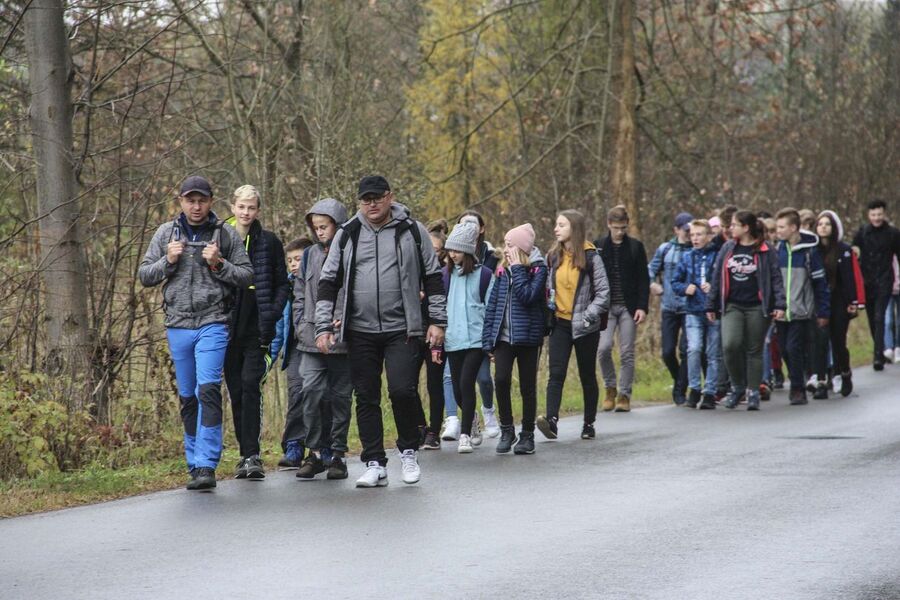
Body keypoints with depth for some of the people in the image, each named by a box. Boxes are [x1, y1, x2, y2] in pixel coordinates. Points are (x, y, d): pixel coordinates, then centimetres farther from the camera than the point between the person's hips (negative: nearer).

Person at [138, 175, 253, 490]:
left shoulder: (226, 234, 3)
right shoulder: (166, 233, 9)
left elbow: (247, 275, 3)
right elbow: (144, 275, 11)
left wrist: (219, 264, -13)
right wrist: (168, 261, -7)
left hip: (213, 323, -3)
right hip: (178, 325, 3)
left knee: (208, 389, -16)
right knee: (188, 396, 10)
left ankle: (206, 465, -18)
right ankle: (194, 463, 19)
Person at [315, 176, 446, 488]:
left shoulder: (412, 231, 4)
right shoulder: (347, 235, 7)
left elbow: (432, 277, 8)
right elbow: (329, 281, 9)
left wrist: (437, 321, 2)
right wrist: (323, 327, 2)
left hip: (402, 329, -2)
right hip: (360, 331, 2)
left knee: (402, 390, -14)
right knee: (367, 398, 3)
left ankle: (409, 451, 9)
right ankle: (375, 465, 10)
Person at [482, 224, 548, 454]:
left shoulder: (538, 269, -4)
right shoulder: (503, 271, 10)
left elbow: (527, 296, -21)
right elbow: (492, 304, 11)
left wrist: (517, 269, -14)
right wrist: (488, 339, 7)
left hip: (527, 336, -3)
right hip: (503, 336, 3)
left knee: (527, 386, 4)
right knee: (501, 380, -12)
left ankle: (527, 435, 15)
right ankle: (506, 431, 2)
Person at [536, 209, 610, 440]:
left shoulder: (590, 257, -5)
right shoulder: (553, 257, 8)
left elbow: (603, 291, -6)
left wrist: (589, 315, -14)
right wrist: (548, 308, 3)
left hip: (584, 326, -3)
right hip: (560, 323, 3)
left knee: (587, 375, 8)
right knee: (556, 373, -12)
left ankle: (589, 423, 18)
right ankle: (551, 420, -24)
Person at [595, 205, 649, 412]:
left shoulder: (636, 247, 4)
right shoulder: (598, 246, 5)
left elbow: (643, 279, 3)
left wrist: (642, 307, -6)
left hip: (628, 307, 0)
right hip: (606, 307, 0)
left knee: (627, 353, -1)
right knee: (604, 348, -14)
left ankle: (624, 395, 9)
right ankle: (610, 388, 7)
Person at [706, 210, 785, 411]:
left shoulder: (765, 251, -2)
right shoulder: (727, 249, 11)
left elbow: (775, 278, -3)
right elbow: (717, 277, 14)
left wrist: (779, 304, -13)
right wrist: (711, 305, 13)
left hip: (757, 308, -3)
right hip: (732, 306, 3)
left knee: (754, 350, 3)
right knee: (730, 345, -15)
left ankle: (753, 392, 12)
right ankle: (737, 386, 3)